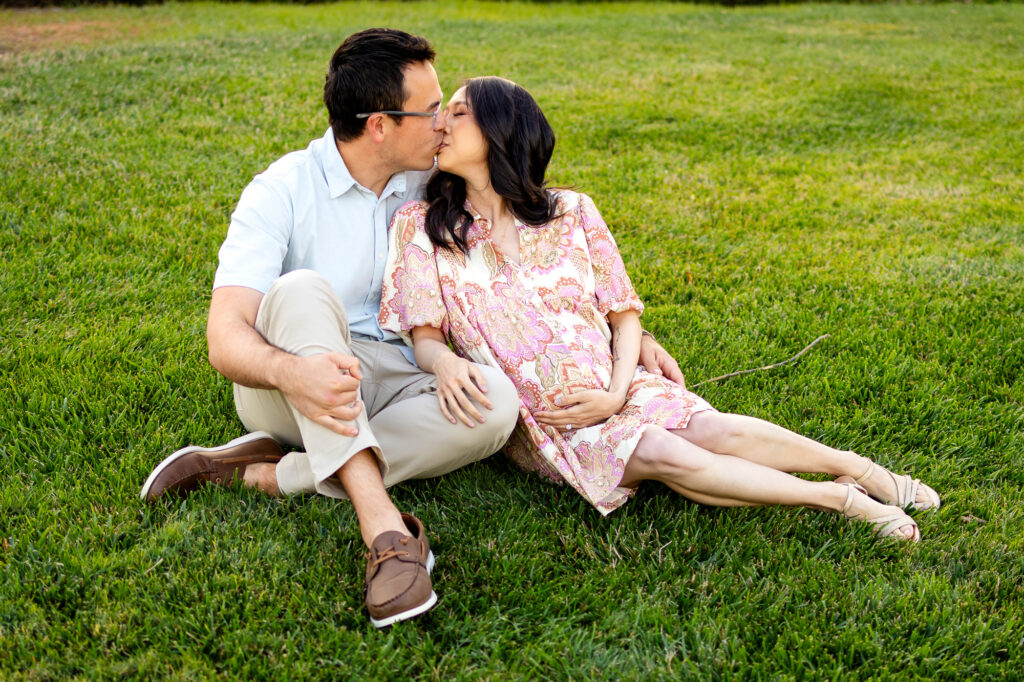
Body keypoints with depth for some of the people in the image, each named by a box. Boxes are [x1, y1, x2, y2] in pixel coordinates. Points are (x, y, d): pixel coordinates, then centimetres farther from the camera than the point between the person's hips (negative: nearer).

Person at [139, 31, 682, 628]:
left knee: (498, 399, -27)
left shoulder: (432, 185, 4)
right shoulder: (282, 192, -10)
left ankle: (264, 474, -25)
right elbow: (225, 334, -21)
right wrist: (292, 373, -44)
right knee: (302, 290, -34)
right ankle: (383, 523, -42)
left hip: (388, 383, 4)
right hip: (289, 384, -3)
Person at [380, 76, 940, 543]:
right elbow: (425, 335, -3)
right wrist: (445, 362, -28)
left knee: (713, 429, -26)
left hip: (608, 391, 2)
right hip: (534, 421, -2)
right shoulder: (421, 227, 0)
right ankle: (840, 501, -20)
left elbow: (625, 316, 5)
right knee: (666, 456, -27)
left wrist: (616, 393, -13)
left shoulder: (572, 214, 3)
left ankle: (861, 470, -13)